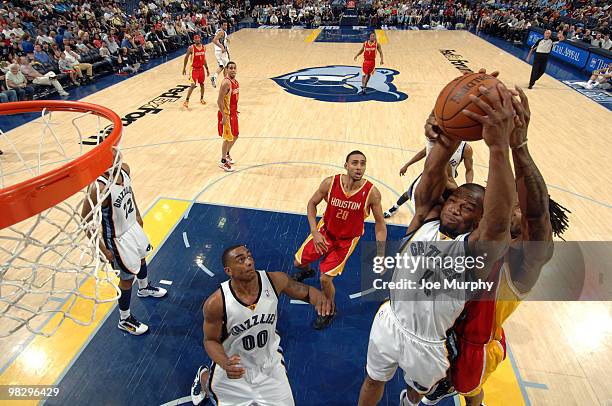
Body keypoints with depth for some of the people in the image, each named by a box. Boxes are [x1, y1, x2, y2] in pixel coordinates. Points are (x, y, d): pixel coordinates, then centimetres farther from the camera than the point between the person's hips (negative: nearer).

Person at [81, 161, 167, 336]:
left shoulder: (124, 169, -12)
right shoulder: (99, 187, -34)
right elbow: (86, 221, -25)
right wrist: (103, 249, -19)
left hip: (133, 226, 8)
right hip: (118, 238, -8)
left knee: (141, 257, 30)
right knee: (127, 278, 9)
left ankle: (144, 288, 62)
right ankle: (124, 320, 32)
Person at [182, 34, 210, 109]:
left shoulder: (204, 47, 3)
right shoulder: (191, 48, -13)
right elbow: (186, 58, -4)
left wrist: (207, 69, 14)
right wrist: (184, 68, -3)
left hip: (201, 68, 6)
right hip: (193, 68, -5)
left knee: (202, 84, 14)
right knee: (193, 85, -12)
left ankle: (201, 99, 32)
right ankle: (186, 101, -4)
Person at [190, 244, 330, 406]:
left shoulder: (275, 280, -24)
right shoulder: (215, 304, -29)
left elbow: (306, 291, -7)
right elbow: (211, 340, -12)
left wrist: (319, 298, -30)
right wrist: (225, 364, -32)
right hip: (233, 369, -2)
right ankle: (203, 375, 55)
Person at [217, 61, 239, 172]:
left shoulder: (235, 81, 7)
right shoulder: (226, 82, -21)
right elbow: (219, 101, -22)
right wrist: (224, 116, -23)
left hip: (233, 113, 9)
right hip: (226, 114, -9)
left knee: (235, 136, 19)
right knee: (228, 138, 0)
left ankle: (227, 154, 40)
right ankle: (223, 161, 14)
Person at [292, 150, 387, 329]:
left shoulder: (372, 193, -26)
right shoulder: (330, 183, -23)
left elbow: (380, 223, -12)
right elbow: (312, 204, -6)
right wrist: (314, 232, -16)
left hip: (347, 240, -2)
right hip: (325, 230, 3)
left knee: (325, 278, -9)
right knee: (298, 262, 13)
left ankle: (330, 310, 25)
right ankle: (307, 271, 54)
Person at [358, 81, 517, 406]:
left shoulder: (477, 250, -22)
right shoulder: (424, 224, -13)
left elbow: (499, 221, -45)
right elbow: (430, 180, -30)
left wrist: (499, 146, -59)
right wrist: (447, 142, -49)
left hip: (427, 346, -1)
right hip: (389, 323, 2)